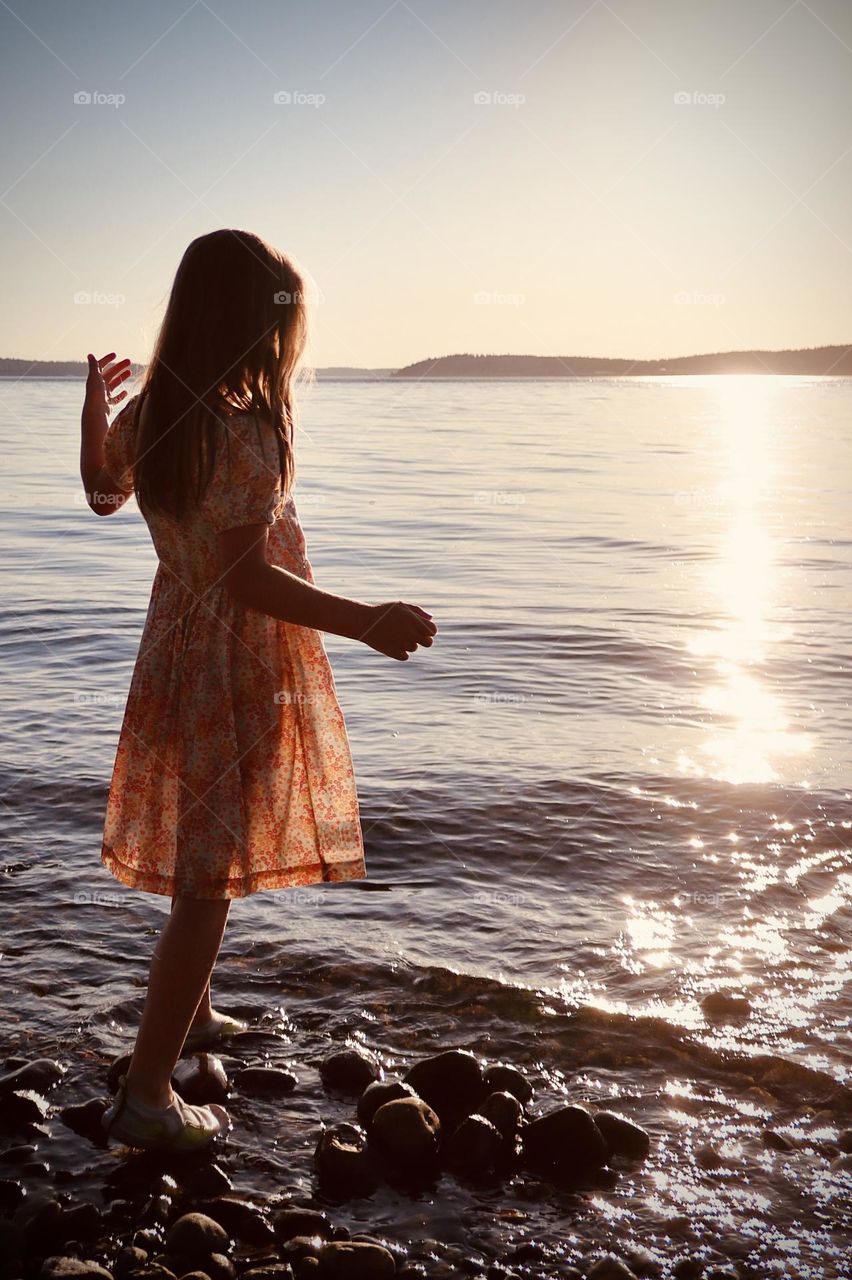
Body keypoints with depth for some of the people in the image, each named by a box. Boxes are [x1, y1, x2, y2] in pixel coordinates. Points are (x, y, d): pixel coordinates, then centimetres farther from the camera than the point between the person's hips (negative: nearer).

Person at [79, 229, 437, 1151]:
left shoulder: (148, 412, 1)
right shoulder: (249, 435, -23)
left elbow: (103, 492, 19)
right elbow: (248, 578, -25)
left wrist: (94, 407, 34)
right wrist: (364, 620, -29)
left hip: (176, 652, 9)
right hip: (238, 669, -9)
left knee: (197, 857, 25)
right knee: (211, 877, 0)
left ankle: (188, 1012, 44)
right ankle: (146, 1095, 6)